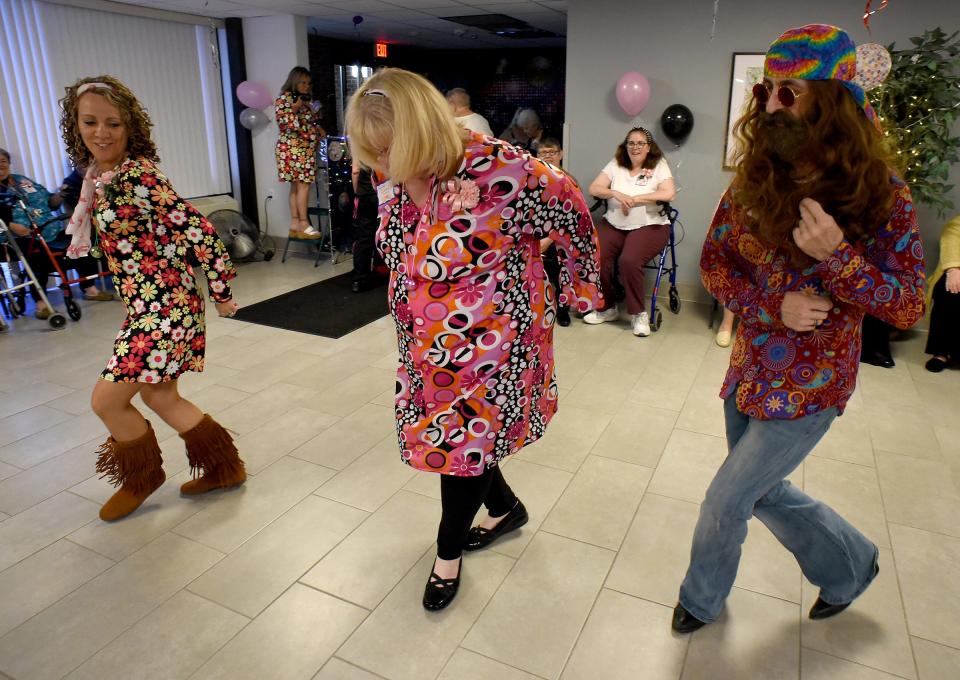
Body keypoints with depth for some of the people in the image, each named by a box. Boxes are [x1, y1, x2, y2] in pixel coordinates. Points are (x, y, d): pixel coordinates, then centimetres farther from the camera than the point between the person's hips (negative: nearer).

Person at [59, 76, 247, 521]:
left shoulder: (137, 175, -18)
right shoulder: (100, 178, 9)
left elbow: (199, 233, -21)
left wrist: (221, 293, -15)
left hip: (164, 307, -9)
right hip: (144, 306, 9)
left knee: (106, 400, 2)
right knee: (160, 397, 18)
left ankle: (142, 477, 28)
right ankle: (225, 469, 33)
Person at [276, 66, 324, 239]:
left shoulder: (305, 100, 18)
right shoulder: (285, 98, -8)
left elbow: (310, 122, 25)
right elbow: (283, 122, -17)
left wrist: (319, 129, 7)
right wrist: (294, 108, -23)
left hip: (306, 149, 9)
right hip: (293, 148, -9)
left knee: (296, 186, 7)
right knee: (303, 186, -11)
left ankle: (295, 225, 9)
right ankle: (304, 225, -9)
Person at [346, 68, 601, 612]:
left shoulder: (500, 171, -26)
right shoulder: (393, 176, -3)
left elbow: (574, 218, -11)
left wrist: (581, 287, 3)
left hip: (489, 346, -7)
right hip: (427, 345, 7)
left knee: (462, 444, 5)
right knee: (445, 436, 18)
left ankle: (449, 552, 34)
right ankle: (506, 509, 48)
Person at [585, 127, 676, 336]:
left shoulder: (659, 165, 2)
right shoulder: (616, 164, 9)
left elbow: (668, 193, -14)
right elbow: (594, 188, -1)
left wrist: (634, 199, -17)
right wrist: (616, 194, -19)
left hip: (649, 226, -3)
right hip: (613, 225, 3)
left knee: (629, 261, -31)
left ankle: (638, 314, -10)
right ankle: (606, 308, 1)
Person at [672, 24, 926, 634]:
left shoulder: (881, 194, -15)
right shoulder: (755, 179, -5)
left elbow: (908, 307, -13)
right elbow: (714, 264, -2)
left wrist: (835, 254, -30)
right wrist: (776, 305, -20)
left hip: (809, 387, -5)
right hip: (750, 370, 5)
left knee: (725, 501, 5)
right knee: (761, 491, 20)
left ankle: (703, 598, 35)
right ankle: (849, 565, 48)